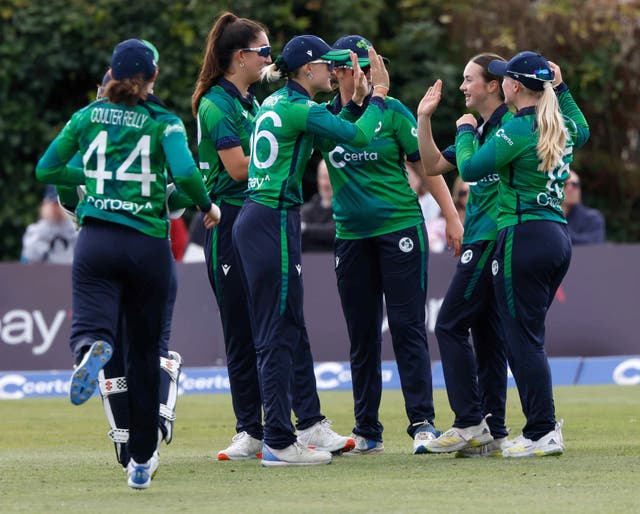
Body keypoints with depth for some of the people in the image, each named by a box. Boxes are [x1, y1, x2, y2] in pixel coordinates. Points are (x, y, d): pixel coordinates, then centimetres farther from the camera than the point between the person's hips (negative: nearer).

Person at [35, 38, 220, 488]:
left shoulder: (88, 116, 8)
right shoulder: (163, 122, 0)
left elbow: (46, 169, 13)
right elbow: (185, 173, -16)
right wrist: (207, 206, 3)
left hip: (96, 241, 1)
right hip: (148, 244, -1)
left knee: (92, 325, -10)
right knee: (145, 351, 11)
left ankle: (93, 350, -51)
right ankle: (142, 460, 16)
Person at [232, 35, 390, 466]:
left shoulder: (274, 103, 16)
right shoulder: (300, 109, -12)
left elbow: (325, 139, 27)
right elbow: (360, 136, -15)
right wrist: (379, 95, 0)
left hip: (256, 218, 10)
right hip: (275, 223, -10)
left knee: (292, 330, 16)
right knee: (279, 334, -8)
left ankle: (309, 427, 23)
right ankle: (279, 443, -7)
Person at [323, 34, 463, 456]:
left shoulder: (392, 111, 0)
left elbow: (425, 164, 2)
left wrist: (452, 217, -2)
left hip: (400, 227, -3)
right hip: (351, 236, 3)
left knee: (407, 327, -6)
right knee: (362, 336, 6)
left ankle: (423, 422, -5)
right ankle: (367, 432, 11)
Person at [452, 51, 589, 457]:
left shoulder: (517, 131, -13)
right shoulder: (563, 128, 12)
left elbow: (470, 168, -12)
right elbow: (582, 131, 37)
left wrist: (465, 131, 5)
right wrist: (562, 90, 36)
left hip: (525, 237, -9)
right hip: (559, 236, 9)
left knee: (523, 338, -5)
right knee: (529, 337, 15)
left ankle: (543, 433, -7)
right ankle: (544, 424, 16)